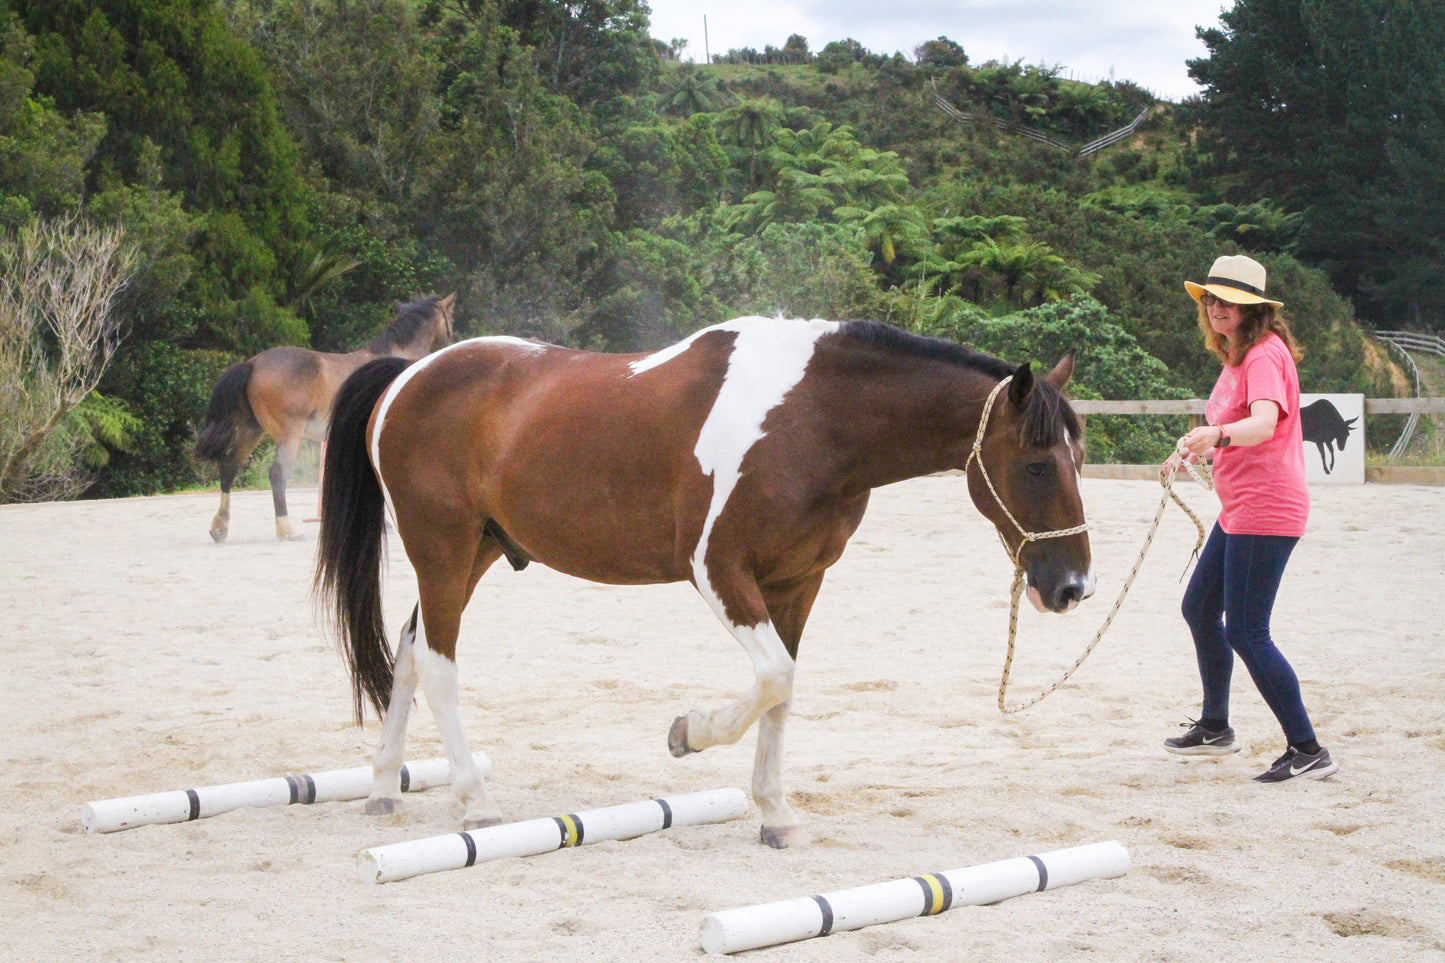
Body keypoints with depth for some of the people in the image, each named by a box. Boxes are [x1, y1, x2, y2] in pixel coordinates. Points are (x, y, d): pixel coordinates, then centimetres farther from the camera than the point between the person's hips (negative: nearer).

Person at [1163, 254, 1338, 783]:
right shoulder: (1237, 356, 14)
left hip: (1265, 510, -11)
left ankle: (1308, 751, -5)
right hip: (1239, 510, 11)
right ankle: (1215, 728, 36)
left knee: (1245, 633, -11)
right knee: (1199, 609, 20)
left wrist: (1216, 435, -52)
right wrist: (1199, 448, 25)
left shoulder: (1265, 354, -17)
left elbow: (1264, 423, -36)